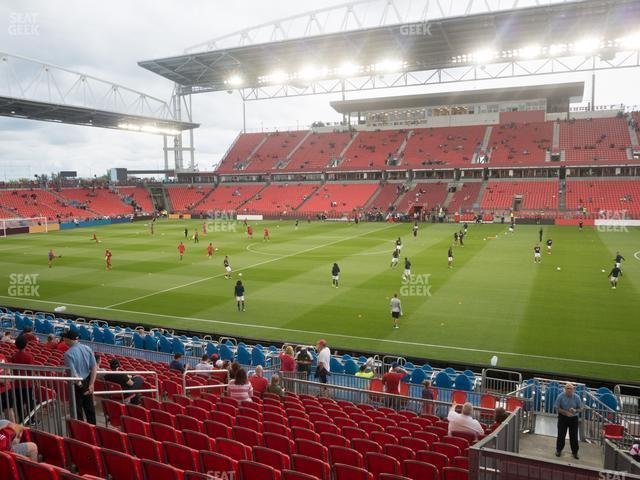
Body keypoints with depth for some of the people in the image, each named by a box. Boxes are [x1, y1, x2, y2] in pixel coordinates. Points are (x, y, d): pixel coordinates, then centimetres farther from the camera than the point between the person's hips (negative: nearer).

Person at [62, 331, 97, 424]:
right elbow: (94, 368, -3)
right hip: (87, 382, 6)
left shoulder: (68, 353, -20)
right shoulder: (87, 349, -3)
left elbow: (72, 373, -24)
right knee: (89, 407, 18)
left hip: (76, 384, -5)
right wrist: (91, 384, -1)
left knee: (77, 409, 9)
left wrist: (79, 384, -8)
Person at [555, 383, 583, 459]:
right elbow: (557, 407, -7)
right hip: (563, 417, 0)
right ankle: (559, 450, 24)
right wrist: (566, 412, -20)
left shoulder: (577, 397, -10)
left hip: (574, 418, 0)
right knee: (561, 435, 7)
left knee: (574, 436, 4)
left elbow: (580, 409, -2)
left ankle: (574, 452, 21)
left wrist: (575, 411, -24)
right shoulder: (561, 396, -12)